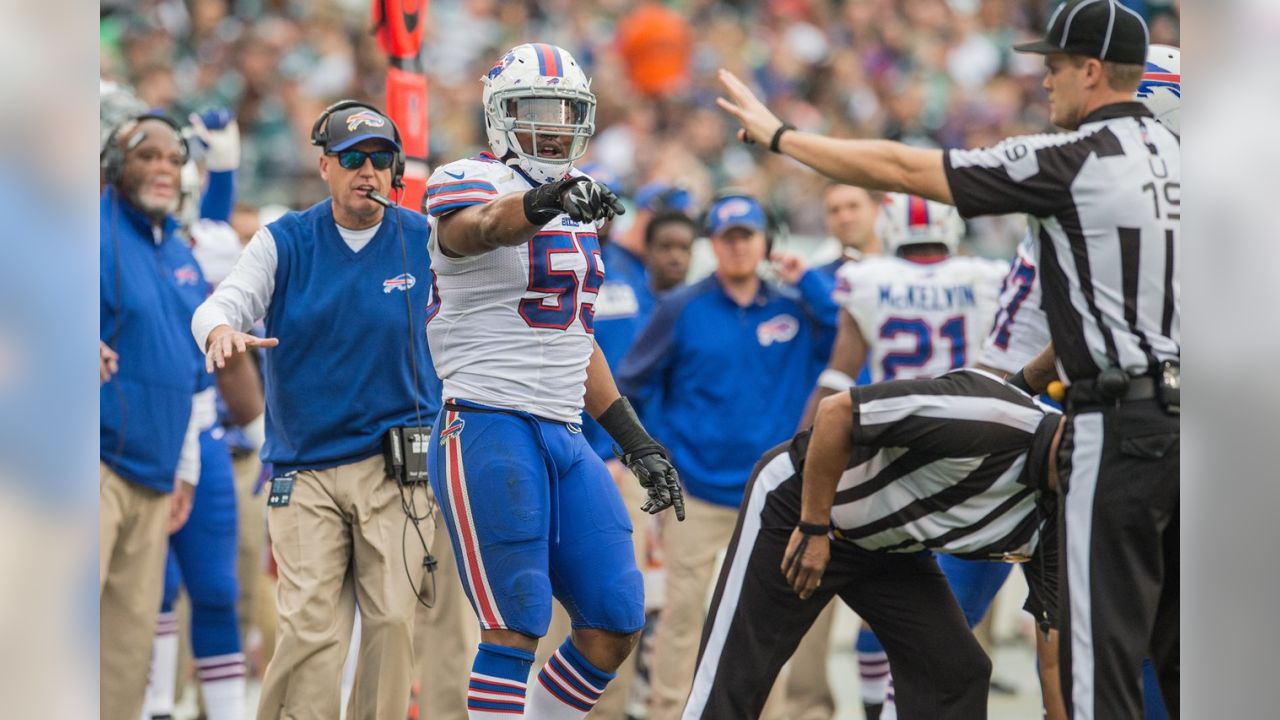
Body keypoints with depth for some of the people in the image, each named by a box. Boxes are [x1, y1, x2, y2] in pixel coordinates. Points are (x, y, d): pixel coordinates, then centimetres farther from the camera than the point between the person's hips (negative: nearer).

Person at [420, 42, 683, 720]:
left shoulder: (577, 198, 17)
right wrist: (540, 203, -56)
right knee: (515, 630, -11)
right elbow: (487, 224, -34)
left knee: (614, 626, 3)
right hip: (487, 428, -8)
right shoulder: (466, 182, -7)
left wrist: (634, 440, 23)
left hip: (565, 436, 8)